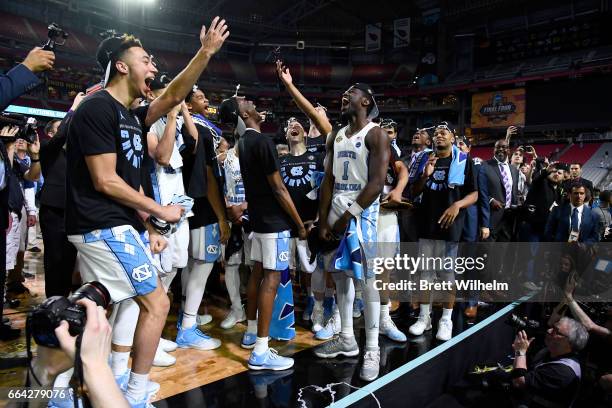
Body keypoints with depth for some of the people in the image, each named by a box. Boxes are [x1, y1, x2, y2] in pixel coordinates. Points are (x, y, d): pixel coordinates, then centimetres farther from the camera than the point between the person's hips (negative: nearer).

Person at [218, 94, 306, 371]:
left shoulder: (243, 142, 10)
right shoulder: (262, 142, -18)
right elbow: (278, 188, -19)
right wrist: (300, 224, -13)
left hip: (258, 217, 10)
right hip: (274, 221, -9)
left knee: (257, 272, 16)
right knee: (271, 278, -7)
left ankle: (251, 333, 29)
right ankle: (260, 352, -4)